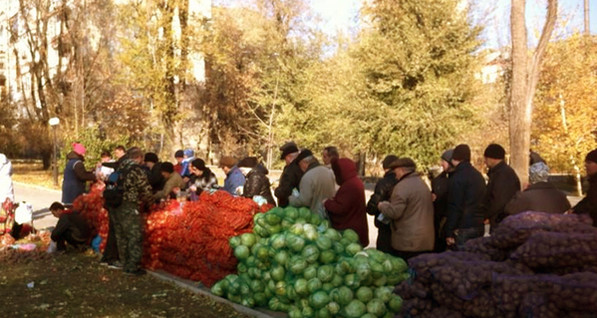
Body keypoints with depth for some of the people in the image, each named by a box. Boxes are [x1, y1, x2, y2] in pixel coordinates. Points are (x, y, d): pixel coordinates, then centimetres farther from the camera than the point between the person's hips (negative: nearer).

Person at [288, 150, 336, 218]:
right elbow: (334, 193, 12)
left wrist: (290, 198, -2)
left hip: (317, 215, -8)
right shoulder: (329, 171, 5)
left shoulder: (307, 177, -20)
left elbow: (303, 200, -18)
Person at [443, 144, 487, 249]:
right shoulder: (478, 175, 15)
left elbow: (455, 208, -16)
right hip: (479, 226, 9)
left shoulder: (457, 178, -13)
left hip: (463, 229, -9)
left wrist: (449, 232, -13)